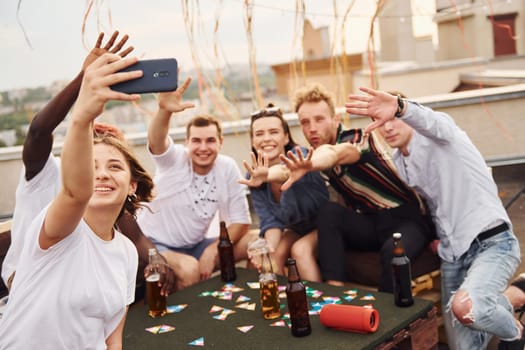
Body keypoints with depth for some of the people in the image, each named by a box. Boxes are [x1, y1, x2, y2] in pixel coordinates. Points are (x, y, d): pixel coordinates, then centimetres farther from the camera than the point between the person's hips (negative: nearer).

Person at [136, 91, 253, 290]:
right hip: (154, 244, -4)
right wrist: (164, 111, -59)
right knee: (189, 269, -34)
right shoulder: (174, 159, -13)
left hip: (194, 246, 4)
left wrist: (212, 251, -20)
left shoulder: (228, 168, -7)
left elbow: (240, 221, -6)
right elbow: (156, 141, -37)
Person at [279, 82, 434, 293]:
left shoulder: (358, 138, -16)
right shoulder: (317, 156, 4)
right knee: (330, 211, -24)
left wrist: (310, 165, -63)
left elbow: (339, 153, -42)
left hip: (407, 219, -5)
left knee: (393, 251, -37)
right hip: (368, 225, 5)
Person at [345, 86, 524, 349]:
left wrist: (399, 107, -58)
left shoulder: (438, 136, -10)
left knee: (465, 307, -34)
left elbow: (431, 121, -37)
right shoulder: (398, 162, 11)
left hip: (492, 242, -7)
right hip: (452, 253, 7)